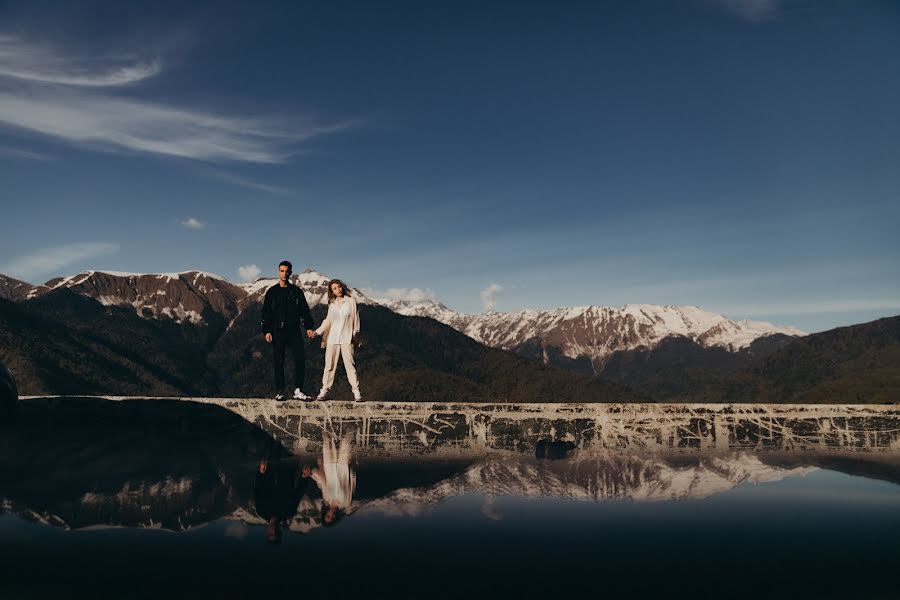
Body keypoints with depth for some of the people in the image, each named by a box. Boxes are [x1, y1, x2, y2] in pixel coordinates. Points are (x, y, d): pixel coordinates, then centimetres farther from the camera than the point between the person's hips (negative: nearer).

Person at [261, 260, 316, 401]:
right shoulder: (272, 292, 7)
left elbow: (304, 310, 10)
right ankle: (280, 391, 7)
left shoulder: (297, 291, 10)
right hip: (277, 331, -1)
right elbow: (266, 312, 5)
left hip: (294, 330, 1)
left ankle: (298, 390, -2)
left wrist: (309, 327, -2)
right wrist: (267, 331, -5)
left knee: (300, 359, -8)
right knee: (278, 362, 0)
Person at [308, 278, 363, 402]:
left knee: (350, 364, -8)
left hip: (347, 338, -3)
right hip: (332, 338, 3)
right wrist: (316, 332, 10)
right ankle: (325, 391, 5)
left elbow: (356, 320, 5)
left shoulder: (351, 301, 4)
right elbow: (328, 321, 18)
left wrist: (355, 335, -1)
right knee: (329, 365, 1)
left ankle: (356, 392, -7)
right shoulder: (332, 304, 11)